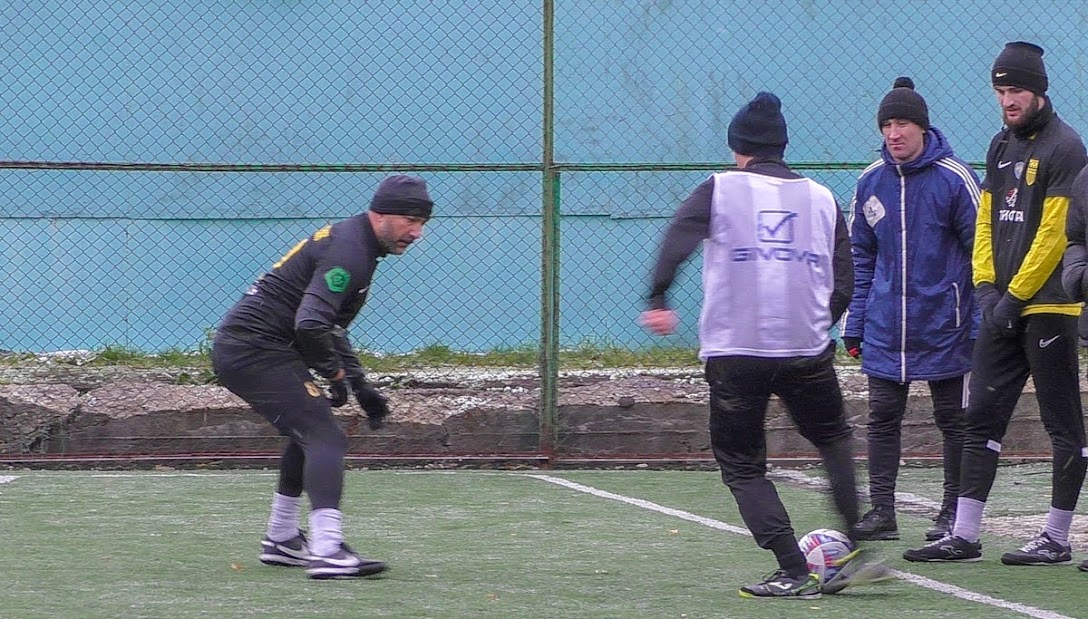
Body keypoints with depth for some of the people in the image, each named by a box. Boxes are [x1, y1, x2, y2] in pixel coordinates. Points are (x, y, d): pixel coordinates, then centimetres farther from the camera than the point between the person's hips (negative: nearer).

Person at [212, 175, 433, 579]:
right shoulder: (347, 252, -16)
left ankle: (281, 541, 35)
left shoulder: (350, 243, 19)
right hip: (256, 351, -11)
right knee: (325, 438, -19)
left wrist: (360, 386, 20)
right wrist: (336, 373, -12)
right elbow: (311, 324, -28)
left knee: (309, 432, 26)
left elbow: (330, 328, 28)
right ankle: (327, 550, -32)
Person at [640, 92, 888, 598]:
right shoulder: (821, 199, 11)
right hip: (807, 350, 3)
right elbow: (845, 282, 10)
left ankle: (794, 573, -3)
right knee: (833, 440, 25)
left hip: (733, 351, -3)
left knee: (742, 466, 9)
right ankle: (855, 552, 13)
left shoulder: (721, 190, 3)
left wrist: (658, 300, -13)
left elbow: (677, 239, -13)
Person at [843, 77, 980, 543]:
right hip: (884, 329, 4)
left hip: (944, 325, -4)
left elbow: (982, 251, -4)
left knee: (953, 419, 5)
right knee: (882, 417, 2)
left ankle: (954, 513, 14)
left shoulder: (954, 179, -8)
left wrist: (982, 321, -8)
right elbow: (861, 258, 13)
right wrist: (854, 322, 8)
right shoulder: (871, 182, 4)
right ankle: (881, 510, 5)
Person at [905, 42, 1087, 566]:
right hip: (1003, 307, 8)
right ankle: (963, 536, 6)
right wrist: (986, 286, 3)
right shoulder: (1002, 145, 16)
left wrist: (1015, 296, -14)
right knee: (982, 418, 5)